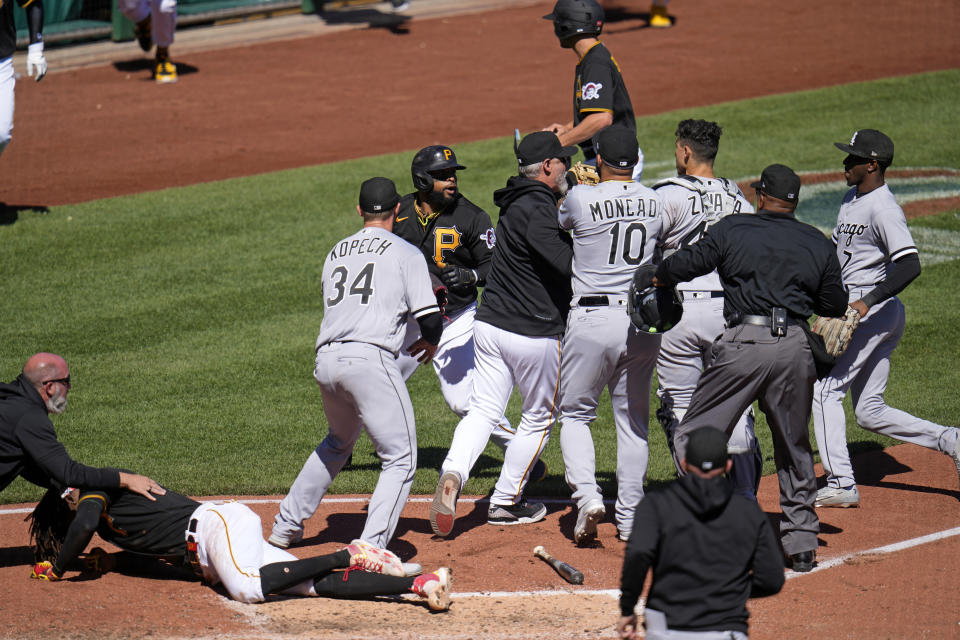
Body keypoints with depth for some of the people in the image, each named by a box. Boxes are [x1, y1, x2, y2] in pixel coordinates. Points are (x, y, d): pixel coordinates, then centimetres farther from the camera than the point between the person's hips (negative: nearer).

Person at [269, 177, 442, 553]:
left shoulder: (336, 252, 23)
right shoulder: (405, 253, 7)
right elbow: (429, 318, -1)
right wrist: (431, 342, 22)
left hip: (325, 361, 6)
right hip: (369, 358, -6)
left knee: (339, 442, 31)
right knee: (400, 459, -2)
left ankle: (286, 526, 33)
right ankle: (371, 549, -19)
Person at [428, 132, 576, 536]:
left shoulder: (520, 203, 11)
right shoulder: (535, 209, -19)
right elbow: (569, 264, -28)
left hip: (490, 323, 8)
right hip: (535, 333, -8)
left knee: (483, 411, 4)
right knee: (539, 418, 11)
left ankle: (453, 474, -21)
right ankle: (505, 503, 18)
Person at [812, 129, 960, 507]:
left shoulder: (883, 209, -18)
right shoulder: (851, 200, 14)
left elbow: (910, 265, -29)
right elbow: (837, 251, 28)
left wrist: (867, 302, -35)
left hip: (873, 313, -10)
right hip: (857, 311, 10)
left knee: (826, 390, -9)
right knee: (869, 412, 10)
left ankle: (841, 484, -9)